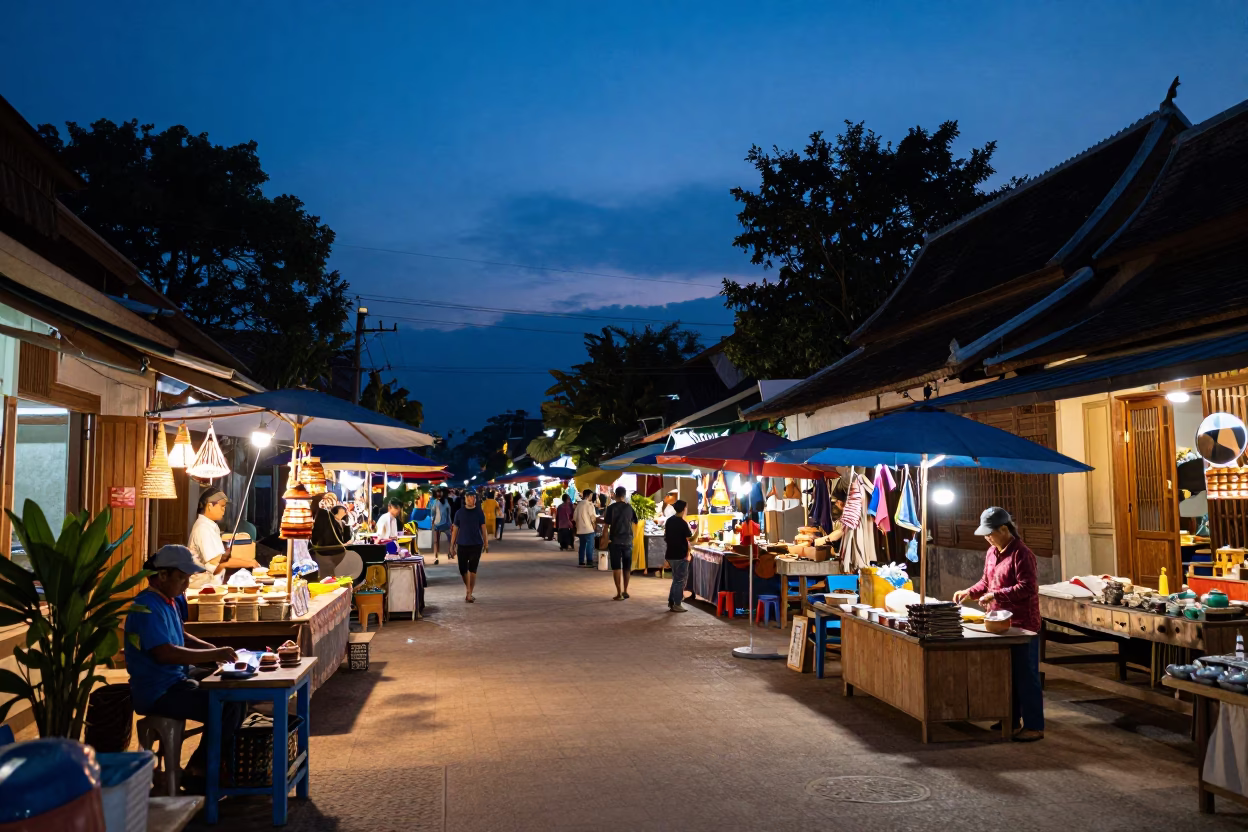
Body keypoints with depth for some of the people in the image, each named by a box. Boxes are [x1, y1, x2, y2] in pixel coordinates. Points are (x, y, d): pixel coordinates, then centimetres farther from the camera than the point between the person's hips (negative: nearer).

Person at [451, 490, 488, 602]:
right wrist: (452, 546, 2)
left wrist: (486, 543, -1)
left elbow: (483, 528, 5)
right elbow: (455, 530, 4)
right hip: (462, 545, 1)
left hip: (476, 545, -1)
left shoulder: (479, 512, 1)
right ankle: (468, 588, 31)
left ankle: (469, 593, 5)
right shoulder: (459, 513, 1)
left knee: (472, 569, -3)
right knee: (463, 569, 5)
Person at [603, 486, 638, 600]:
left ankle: (619, 593, -5)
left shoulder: (611, 508, -6)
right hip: (628, 540, 3)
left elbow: (607, 525, -9)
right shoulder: (629, 507, 3)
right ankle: (625, 591, 23)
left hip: (615, 541, -3)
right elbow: (635, 522, 16)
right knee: (626, 567, 14)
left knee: (616, 567, 0)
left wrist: (607, 540, -3)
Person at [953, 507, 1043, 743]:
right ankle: (1011, 721, 26)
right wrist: (969, 592, 3)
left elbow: (1026, 587, -22)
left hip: (1022, 624, -9)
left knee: (1026, 675, -1)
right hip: (1001, 623, 9)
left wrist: (995, 595, -25)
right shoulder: (992, 552, 11)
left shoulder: (1021, 554, -17)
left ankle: (1034, 727, 8)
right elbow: (986, 582, 19)